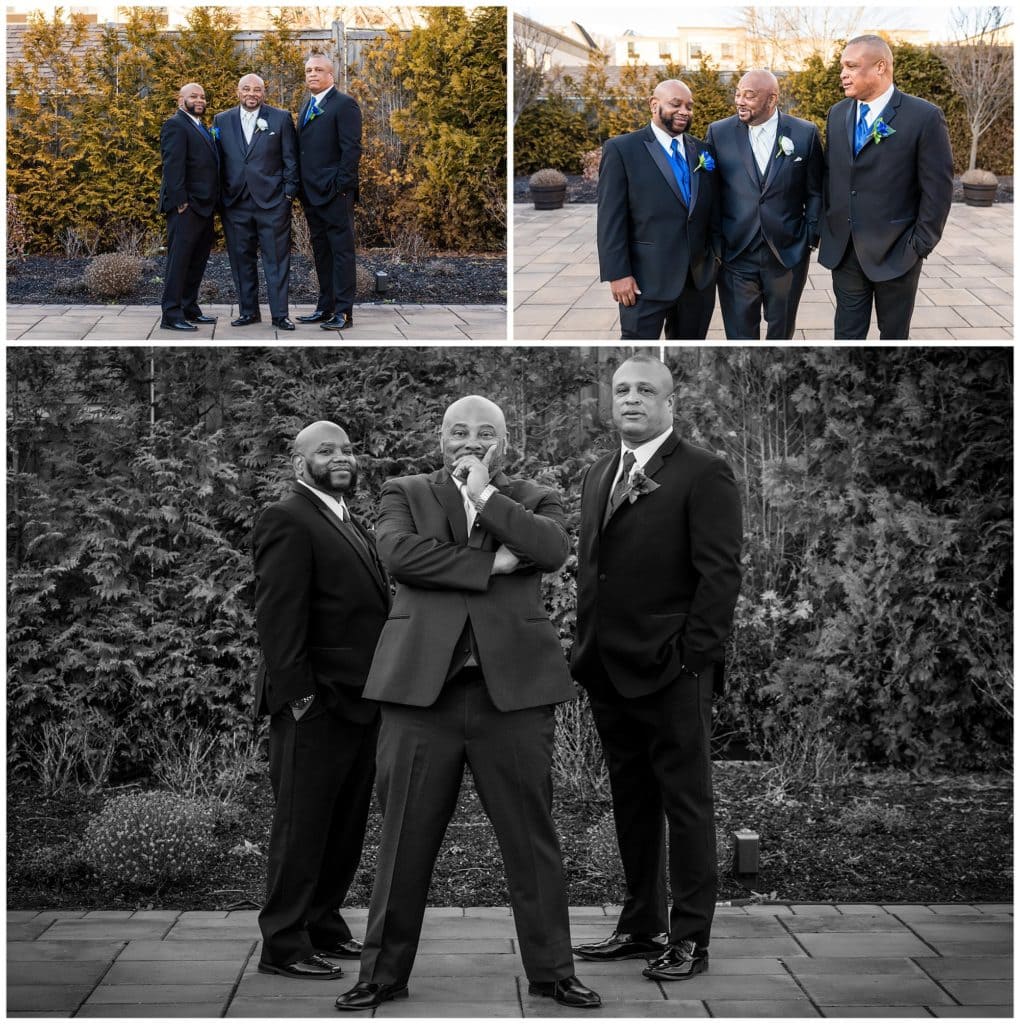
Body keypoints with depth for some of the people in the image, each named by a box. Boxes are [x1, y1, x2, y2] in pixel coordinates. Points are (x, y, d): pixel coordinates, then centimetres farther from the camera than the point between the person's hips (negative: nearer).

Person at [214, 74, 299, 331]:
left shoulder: (281, 118, 3)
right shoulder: (222, 121, 9)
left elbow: (290, 158, 3)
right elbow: (218, 160, 10)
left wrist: (289, 192, -4)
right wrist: (219, 196, 4)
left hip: (272, 201, -2)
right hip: (235, 201, 3)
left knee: (277, 259, -1)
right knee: (241, 259, 7)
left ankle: (279, 313, 2)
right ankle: (248, 311, 16)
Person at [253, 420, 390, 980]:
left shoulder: (351, 524, 19)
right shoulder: (287, 520, -10)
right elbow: (277, 615, -16)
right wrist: (298, 692, -20)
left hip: (359, 702, 9)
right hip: (317, 703, -9)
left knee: (345, 825, 14)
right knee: (302, 825, -2)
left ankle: (323, 925, 26)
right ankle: (283, 945, 6)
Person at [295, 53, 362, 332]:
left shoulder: (344, 104, -7)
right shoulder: (307, 107, 18)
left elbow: (351, 149, -13)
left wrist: (341, 186, -17)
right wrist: (301, 188, 11)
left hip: (335, 193, -8)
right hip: (311, 194, 8)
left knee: (341, 251, -5)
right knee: (321, 252, 13)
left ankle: (343, 312, -5)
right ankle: (325, 307, 19)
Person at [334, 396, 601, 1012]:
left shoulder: (534, 499, 14)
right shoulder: (405, 494, 13)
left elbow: (555, 549, -7)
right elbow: (399, 553, -8)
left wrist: (485, 494, -6)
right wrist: (491, 564, -10)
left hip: (514, 687, 0)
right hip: (421, 684, 0)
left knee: (532, 839, 4)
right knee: (406, 841, 4)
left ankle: (552, 971, 16)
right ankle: (385, 973, 15)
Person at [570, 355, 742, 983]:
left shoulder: (703, 473, -7)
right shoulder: (600, 475, 16)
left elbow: (720, 572, -12)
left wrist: (695, 655, -16)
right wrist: (588, 649, 11)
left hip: (672, 672, -7)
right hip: (609, 671, 7)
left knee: (687, 806, 1)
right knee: (632, 804, 15)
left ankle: (690, 938, 8)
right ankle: (642, 925, 25)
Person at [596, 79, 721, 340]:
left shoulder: (703, 152, 10)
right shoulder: (621, 150, -5)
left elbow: (713, 211, 15)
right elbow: (611, 219, -9)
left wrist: (717, 254, 7)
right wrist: (617, 274, -14)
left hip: (699, 278, 5)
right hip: (646, 280, -5)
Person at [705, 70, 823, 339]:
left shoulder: (805, 134, -3)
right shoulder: (718, 133, -2)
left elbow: (815, 192, 4)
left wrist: (810, 237, -3)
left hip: (788, 253, 0)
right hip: (735, 254, 0)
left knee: (781, 329, 15)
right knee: (740, 334, 3)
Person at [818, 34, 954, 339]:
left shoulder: (925, 117, -12)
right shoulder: (837, 114, 6)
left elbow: (938, 188, -10)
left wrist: (921, 245, -10)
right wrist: (827, 227, 10)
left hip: (894, 253, -4)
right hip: (843, 249, 5)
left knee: (894, 335, 10)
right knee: (846, 333, 8)